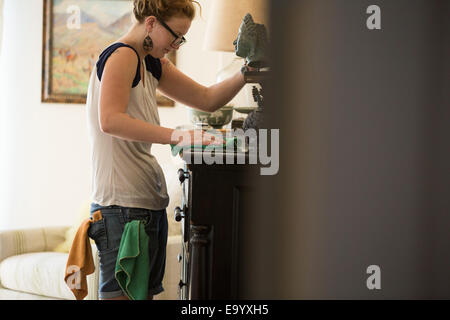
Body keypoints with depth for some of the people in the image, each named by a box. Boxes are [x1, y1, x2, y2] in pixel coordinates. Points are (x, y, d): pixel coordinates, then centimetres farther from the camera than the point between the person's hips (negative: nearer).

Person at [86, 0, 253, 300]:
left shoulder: (152, 64, 18)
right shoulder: (121, 55, -11)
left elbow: (207, 99, 20)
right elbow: (110, 120, -27)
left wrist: (247, 73, 5)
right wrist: (176, 135, -34)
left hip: (150, 201, 10)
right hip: (124, 205, -10)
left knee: (145, 291, 12)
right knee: (121, 294, -9)